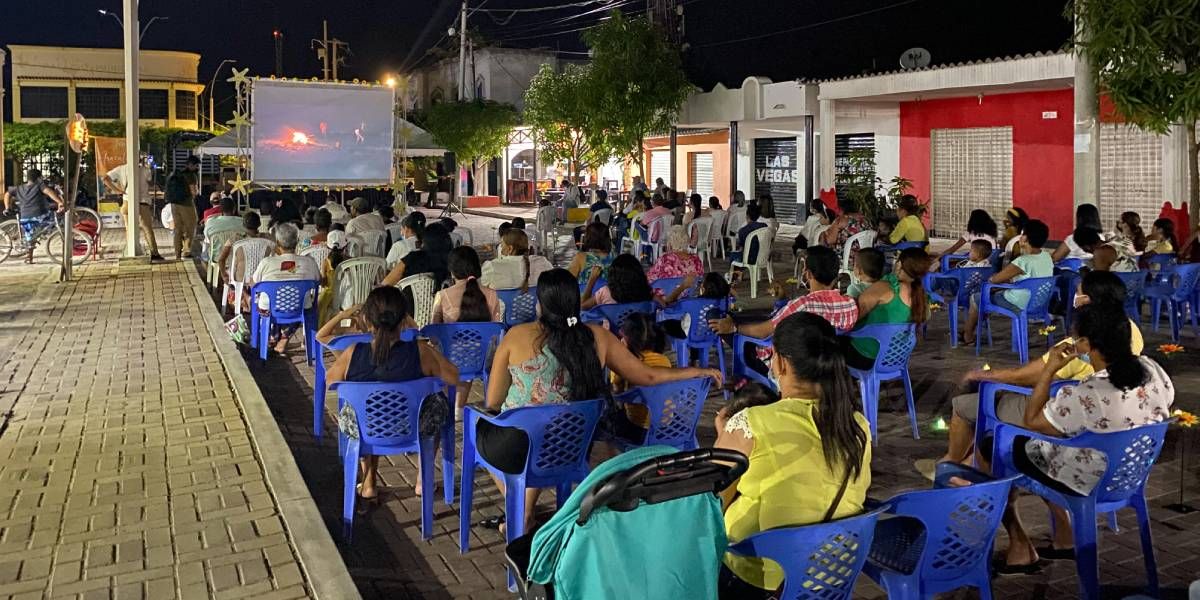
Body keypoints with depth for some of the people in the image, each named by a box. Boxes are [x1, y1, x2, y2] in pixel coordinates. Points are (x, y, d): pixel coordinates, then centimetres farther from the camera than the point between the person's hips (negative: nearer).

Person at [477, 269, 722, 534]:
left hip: (515, 449, -3)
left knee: (483, 428, 31)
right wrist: (700, 372, 16)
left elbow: (493, 402, -4)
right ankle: (526, 515, 45)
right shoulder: (598, 337, -4)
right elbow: (648, 376, 3)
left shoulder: (517, 336, -10)